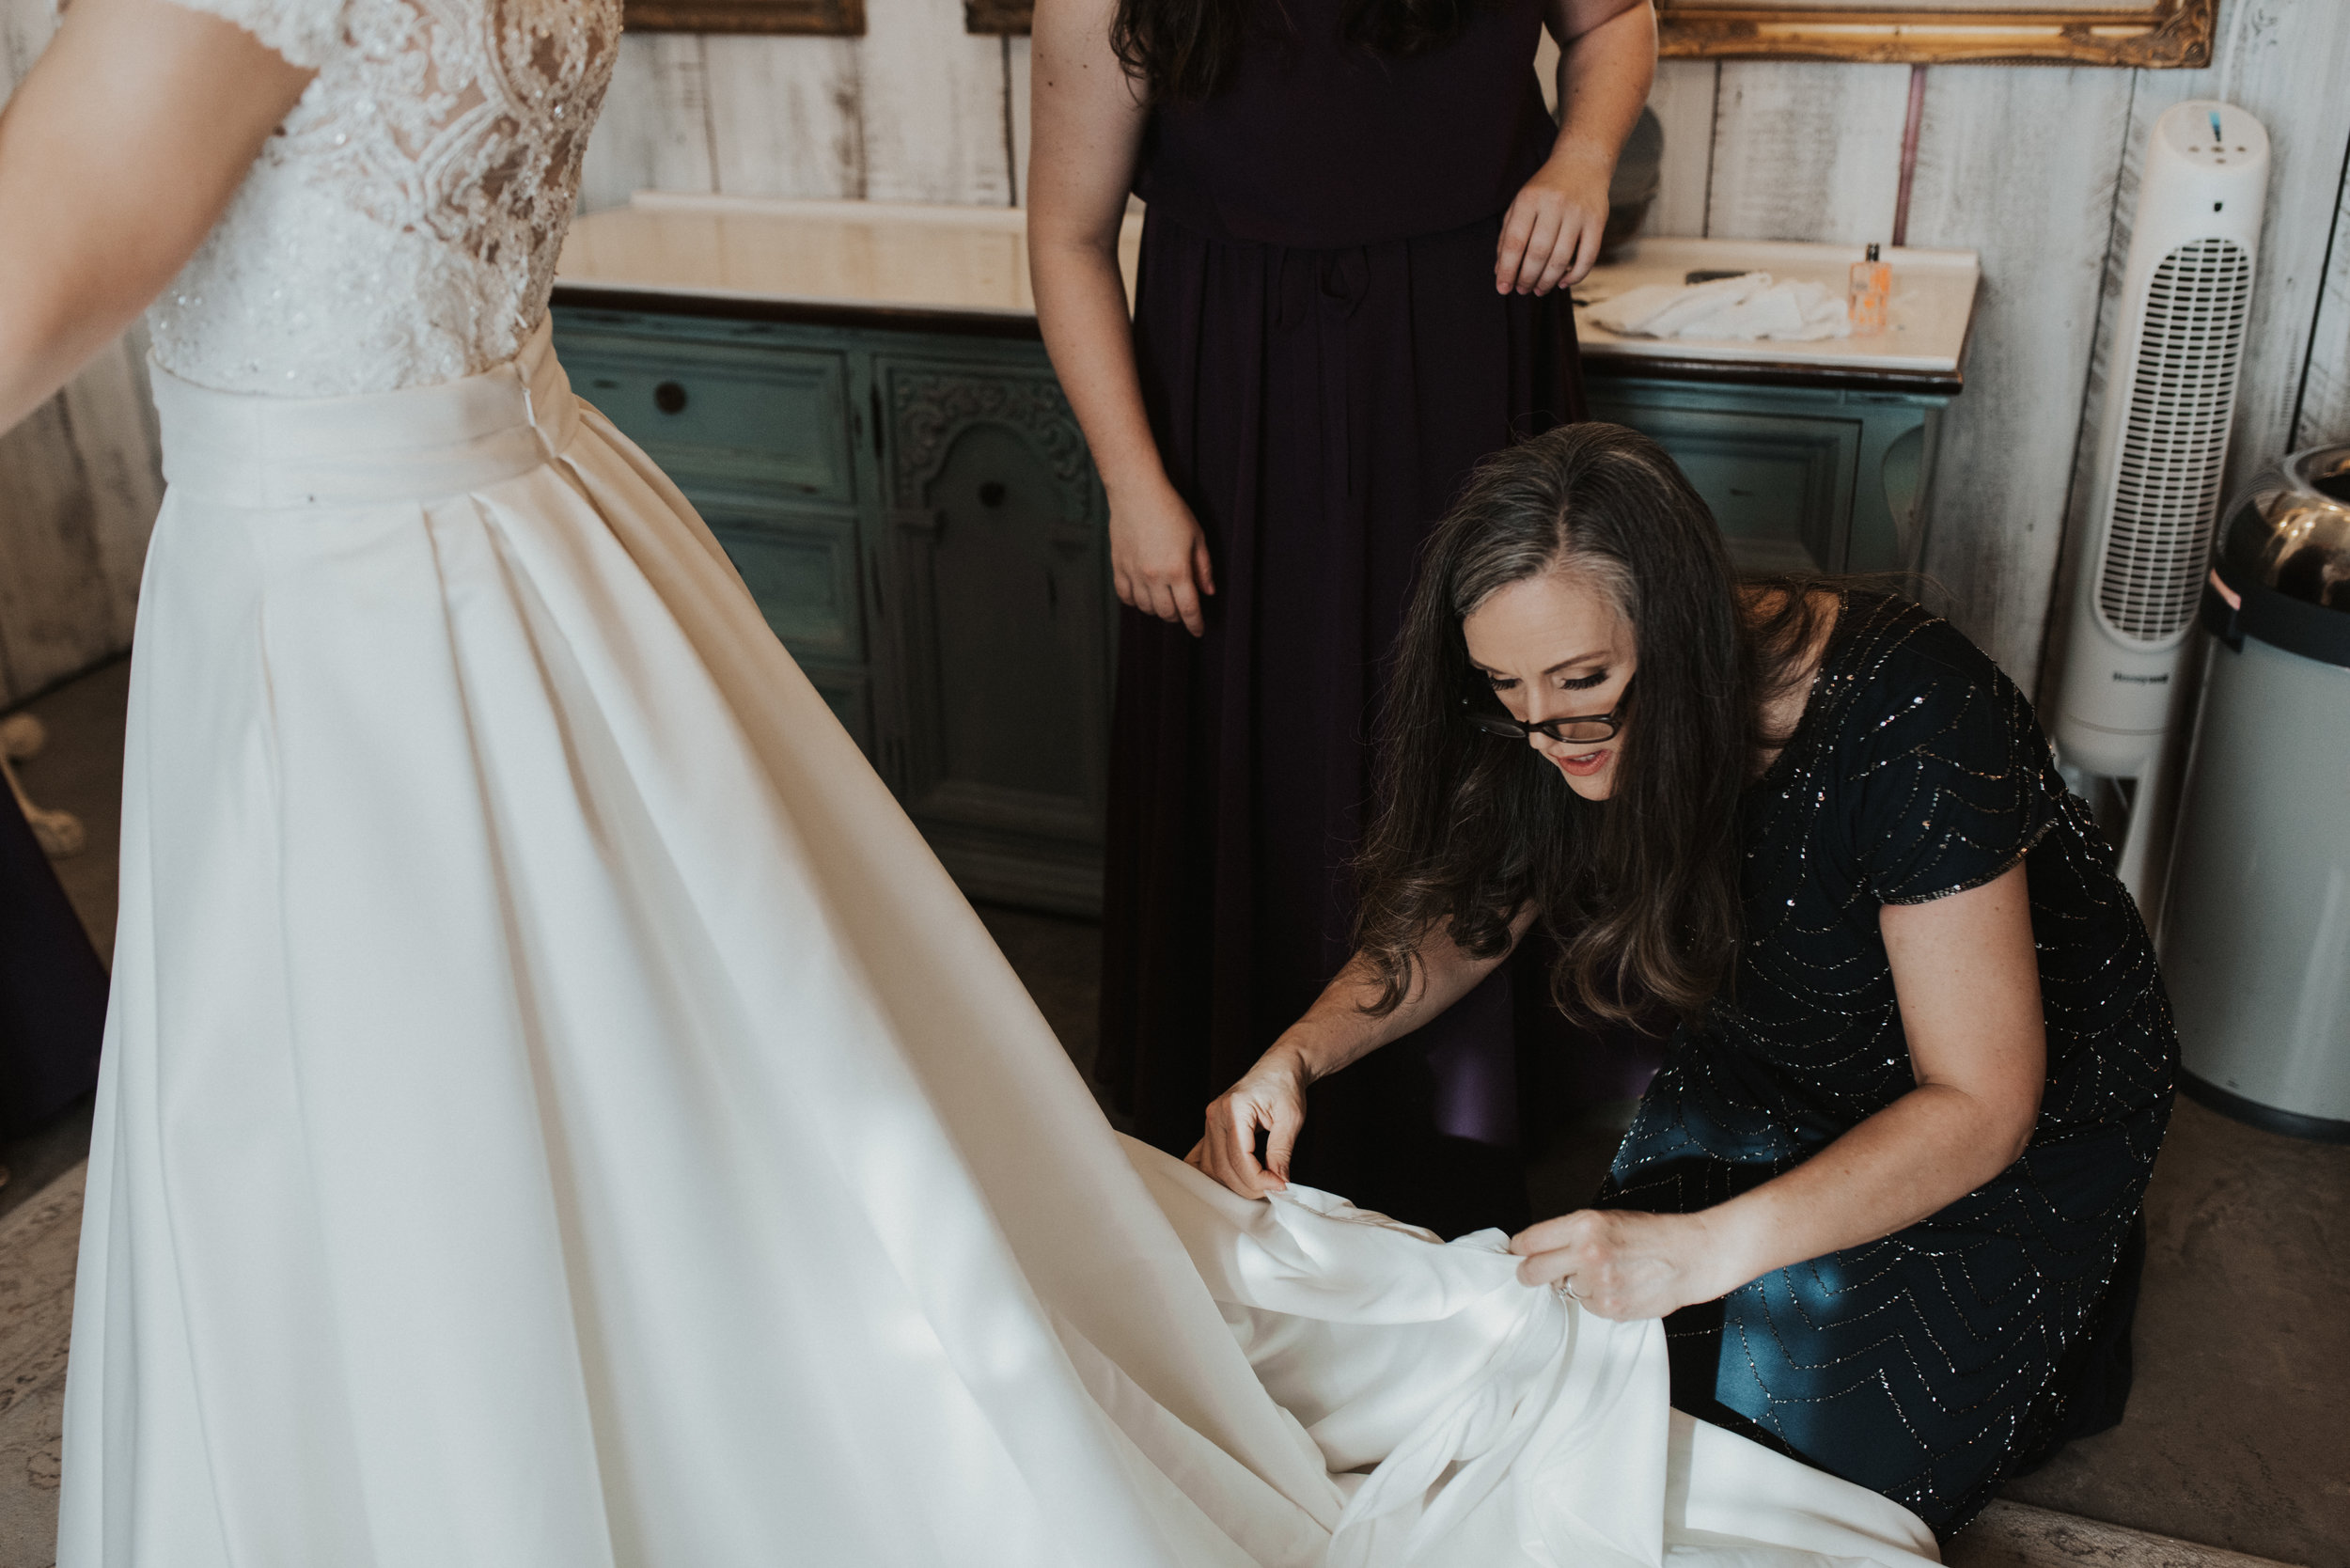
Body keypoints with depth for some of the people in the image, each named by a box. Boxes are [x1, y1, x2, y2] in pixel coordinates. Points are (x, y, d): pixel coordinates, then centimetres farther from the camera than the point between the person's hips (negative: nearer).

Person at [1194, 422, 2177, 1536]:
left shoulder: (1910, 724, -36)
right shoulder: (1606, 729, -18)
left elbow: (1980, 1107, -32)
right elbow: (1457, 922, -4)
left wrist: (1706, 1249, -44)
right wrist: (1294, 1060, -22)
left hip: (2022, 1097, -5)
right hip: (1778, 1067, 5)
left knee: (1825, 1449, -13)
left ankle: (2064, 1292, 12)